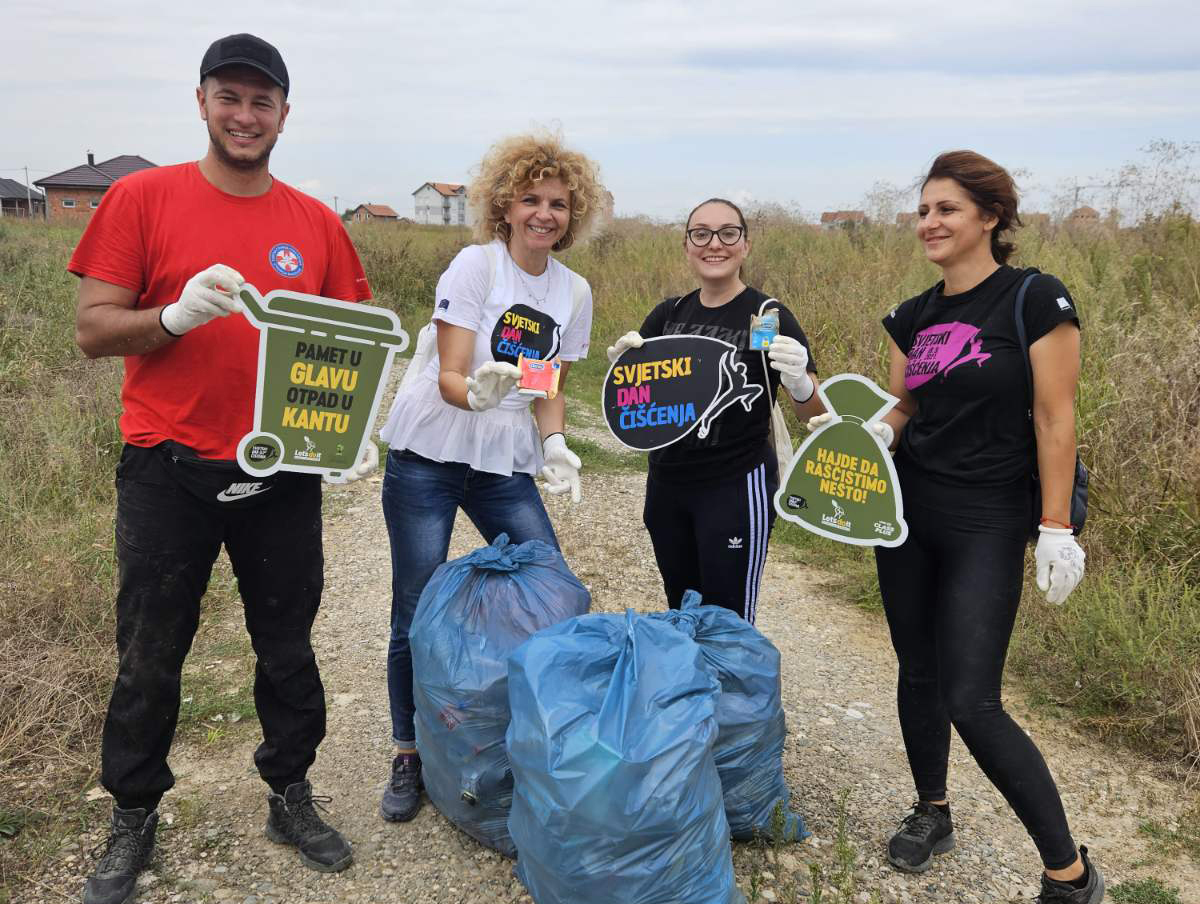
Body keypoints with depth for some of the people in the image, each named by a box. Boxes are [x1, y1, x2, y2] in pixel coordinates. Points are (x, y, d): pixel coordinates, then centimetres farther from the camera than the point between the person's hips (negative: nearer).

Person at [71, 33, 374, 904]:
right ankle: (134, 820, 29)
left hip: (283, 474, 2)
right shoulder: (143, 197, -2)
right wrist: (178, 313, -23)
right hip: (169, 471, -2)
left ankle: (292, 797, 32)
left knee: (289, 645, 13)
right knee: (150, 655, 10)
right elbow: (93, 329, -5)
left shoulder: (317, 223, 5)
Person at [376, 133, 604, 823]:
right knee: (417, 615, -1)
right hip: (428, 458, -4)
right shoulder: (476, 265, -10)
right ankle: (409, 759, 19)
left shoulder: (574, 291, 5)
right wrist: (477, 390, -38)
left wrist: (555, 445, -5)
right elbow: (450, 377, -15)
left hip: (506, 466, 4)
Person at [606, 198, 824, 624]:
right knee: (681, 613, 17)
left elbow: (816, 413, -8)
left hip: (737, 490, -5)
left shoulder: (767, 316, -9)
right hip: (666, 487, 5)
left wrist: (799, 382, -30)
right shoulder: (668, 315, 5)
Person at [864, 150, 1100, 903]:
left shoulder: (1034, 299, -10)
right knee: (919, 672, 14)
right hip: (907, 509, 6)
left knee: (973, 701, -10)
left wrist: (1057, 528, -13)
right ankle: (933, 813, 36)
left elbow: (1056, 419, -12)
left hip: (987, 524, -6)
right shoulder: (914, 317, 7)